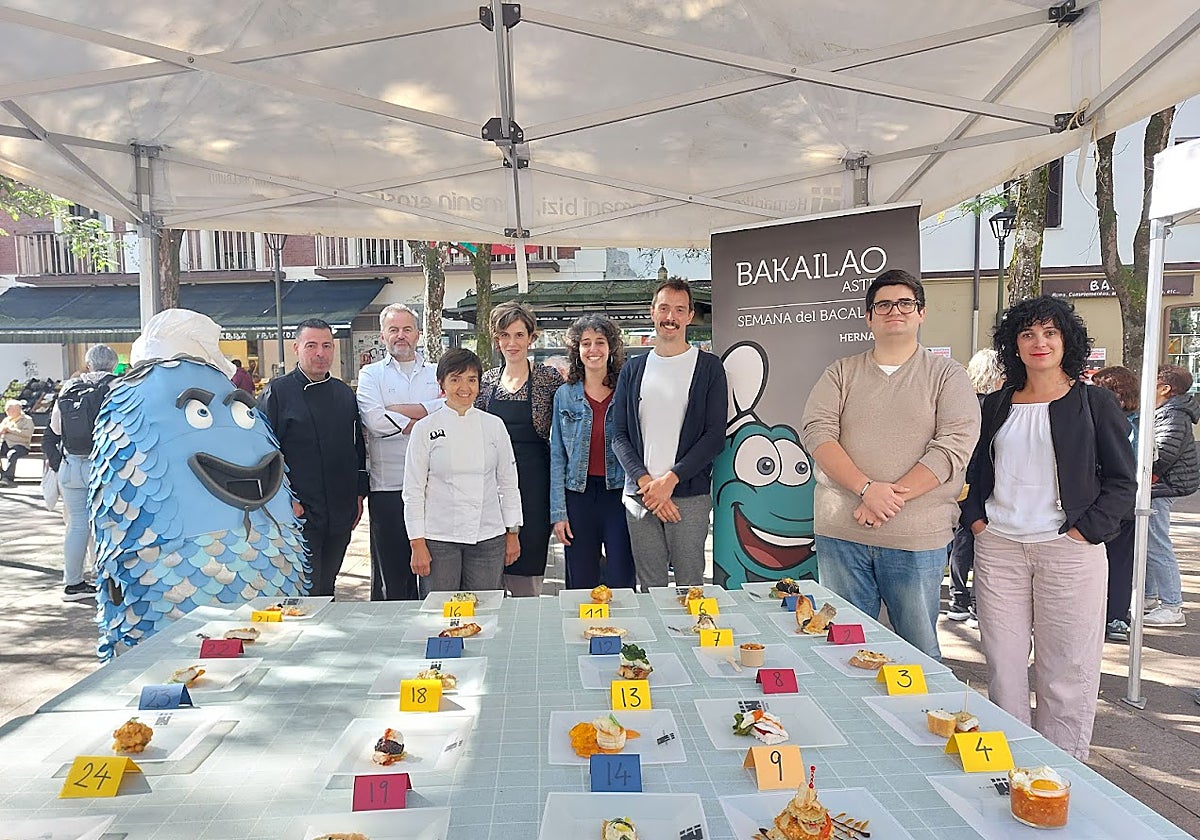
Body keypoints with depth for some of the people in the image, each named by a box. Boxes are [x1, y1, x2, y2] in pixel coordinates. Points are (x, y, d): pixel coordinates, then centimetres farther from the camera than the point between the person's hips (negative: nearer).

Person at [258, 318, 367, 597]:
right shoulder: (277, 392, -4)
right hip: (298, 515, -5)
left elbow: (358, 446, 19)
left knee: (326, 591, 16)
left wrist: (359, 494, 13)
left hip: (340, 515, 5)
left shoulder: (345, 393, 13)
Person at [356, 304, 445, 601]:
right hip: (388, 486, -1)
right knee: (390, 570, 5)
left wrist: (399, 409, -9)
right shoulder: (371, 374, 9)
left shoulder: (436, 374, 14)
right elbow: (374, 419, -10)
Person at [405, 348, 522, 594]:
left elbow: (508, 482, 9)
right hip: (439, 538, -1)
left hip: (488, 537, 2)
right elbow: (413, 490, -1)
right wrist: (418, 544, -4)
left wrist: (513, 533, 7)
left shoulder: (494, 426, 4)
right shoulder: (425, 429, -2)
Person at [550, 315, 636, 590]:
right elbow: (557, 456, 5)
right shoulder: (565, 395, 5)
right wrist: (558, 512, -1)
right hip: (578, 494, 1)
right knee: (581, 585, 9)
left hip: (620, 494, -1)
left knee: (621, 583, 0)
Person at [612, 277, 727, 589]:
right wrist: (645, 482, -7)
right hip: (640, 495, 3)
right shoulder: (633, 369, 13)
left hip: (690, 496, -2)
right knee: (650, 587, 8)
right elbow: (619, 435, 8)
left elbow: (715, 435, -4)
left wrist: (669, 480, -12)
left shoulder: (708, 367, 4)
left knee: (690, 584, 2)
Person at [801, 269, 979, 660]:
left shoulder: (947, 375, 5)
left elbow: (954, 446, -8)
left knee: (919, 653, 8)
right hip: (840, 530, 2)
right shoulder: (841, 372, 10)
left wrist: (891, 498, -16)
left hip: (916, 538, -1)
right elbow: (816, 432, -3)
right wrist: (866, 488, -17)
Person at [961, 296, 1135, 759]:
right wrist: (976, 520, 5)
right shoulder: (995, 405, 12)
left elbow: (1122, 481, 1)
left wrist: (1084, 531, -8)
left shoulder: (1095, 403, 2)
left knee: (1065, 673, 2)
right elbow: (972, 471, 19)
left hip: (1069, 551, -3)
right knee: (1002, 668, 7)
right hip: (998, 548, 3)